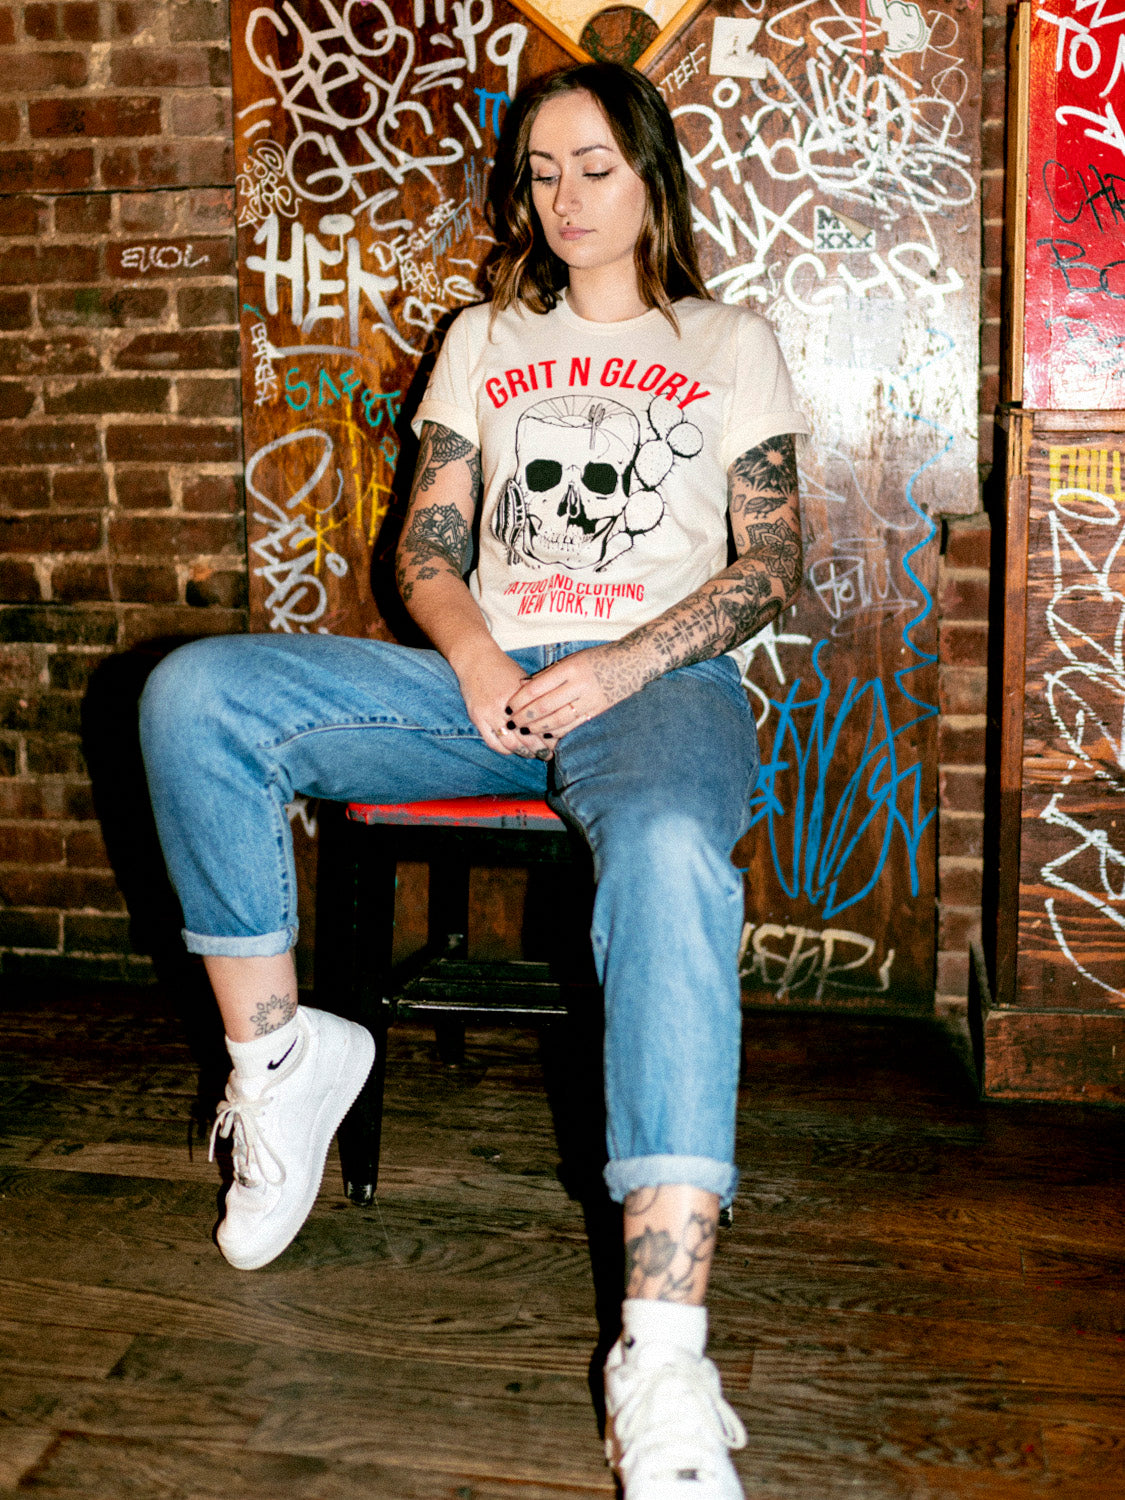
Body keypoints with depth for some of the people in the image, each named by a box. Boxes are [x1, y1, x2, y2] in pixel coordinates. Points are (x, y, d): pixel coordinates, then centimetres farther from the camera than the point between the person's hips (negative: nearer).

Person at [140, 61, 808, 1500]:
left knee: (670, 852, -41)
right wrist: (473, 657, -9)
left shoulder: (730, 345, 17)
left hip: (661, 681, -3)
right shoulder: (484, 341, 24)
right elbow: (426, 544, 15)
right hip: (485, 679, 4)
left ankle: (663, 1359, -46)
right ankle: (277, 1056, -8)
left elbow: (769, 563, 6)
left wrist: (622, 664, -12)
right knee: (196, 694, -19)